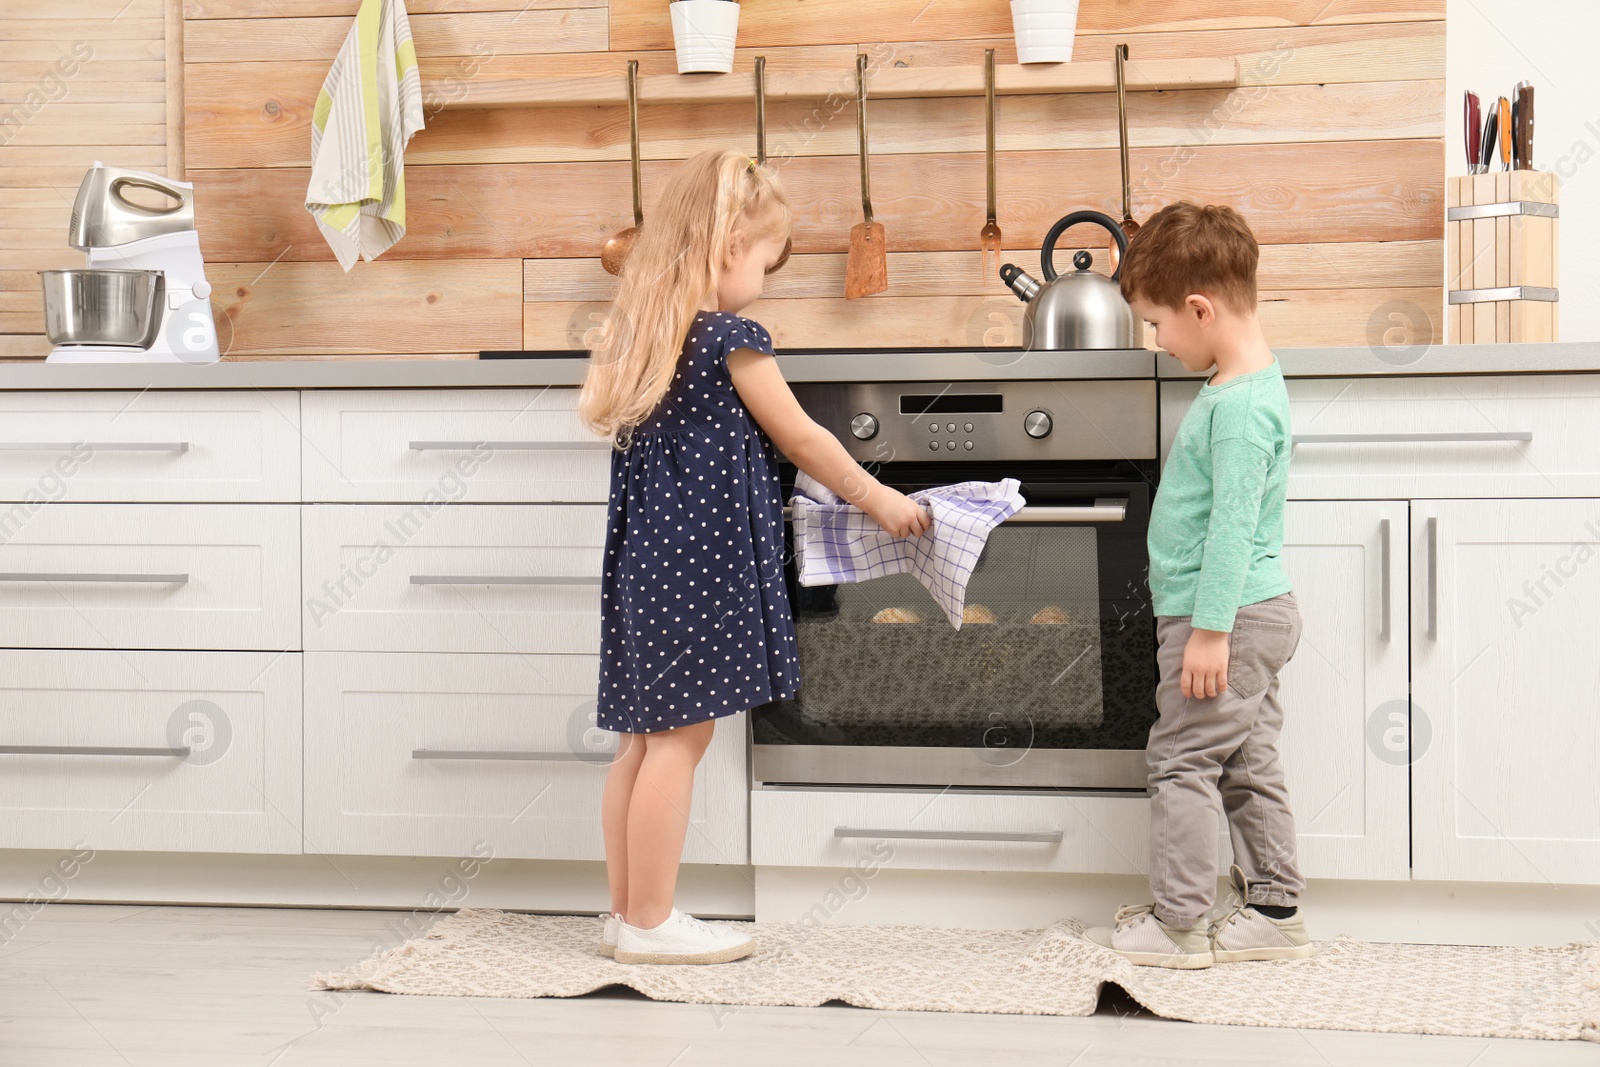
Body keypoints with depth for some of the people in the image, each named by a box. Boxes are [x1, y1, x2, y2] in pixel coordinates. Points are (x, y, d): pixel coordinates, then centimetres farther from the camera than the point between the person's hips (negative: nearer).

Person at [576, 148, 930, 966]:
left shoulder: (641, 333, 13)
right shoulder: (730, 338, -12)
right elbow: (799, 438, -4)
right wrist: (877, 498, 9)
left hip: (645, 557, 9)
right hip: (702, 559, -9)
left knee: (645, 736, 12)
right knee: (681, 736, -3)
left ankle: (628, 912, 18)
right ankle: (650, 923, 2)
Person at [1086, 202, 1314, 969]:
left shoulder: (1240, 405, -21)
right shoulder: (1247, 386, 12)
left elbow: (1233, 524, -24)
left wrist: (1210, 631, -23)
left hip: (1228, 617, -10)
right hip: (1250, 617, 10)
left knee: (1184, 761, -3)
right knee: (1250, 765, 14)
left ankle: (1176, 924, 3)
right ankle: (1274, 913, 21)